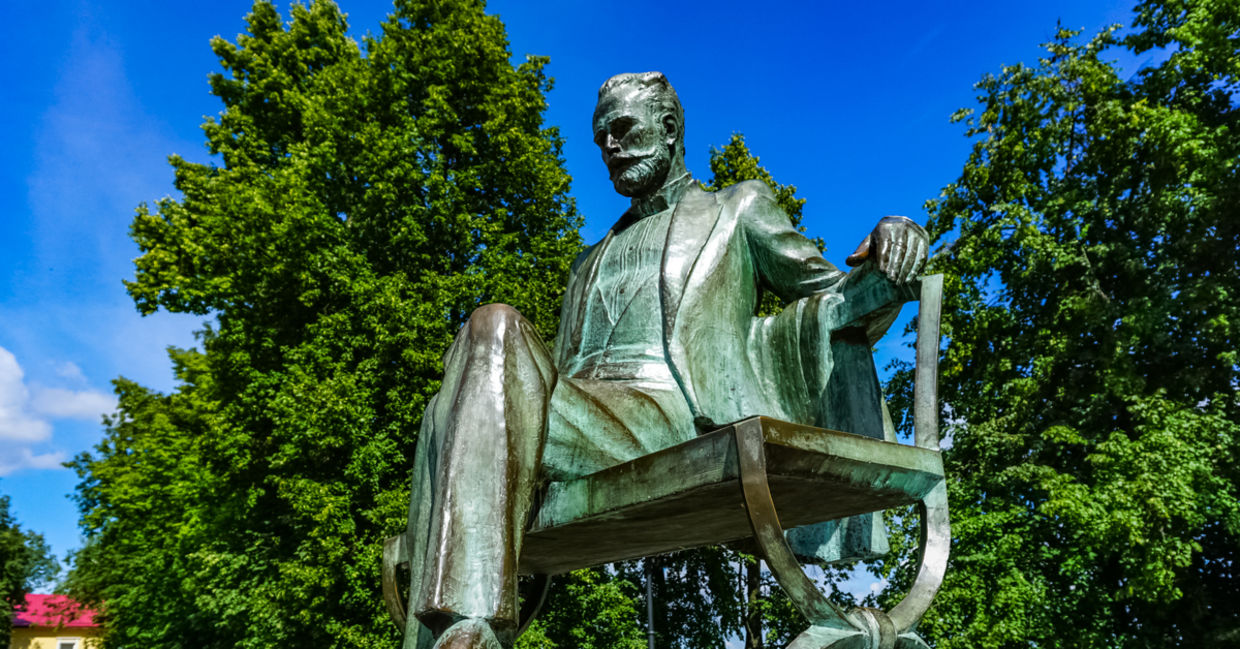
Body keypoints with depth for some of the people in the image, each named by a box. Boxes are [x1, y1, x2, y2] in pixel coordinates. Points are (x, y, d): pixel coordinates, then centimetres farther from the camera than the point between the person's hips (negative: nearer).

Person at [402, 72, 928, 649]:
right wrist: (472, 373, 10)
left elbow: (838, 303, 18)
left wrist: (890, 253, -5)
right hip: (582, 420, 5)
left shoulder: (737, 208, 25)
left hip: (675, 419, -5)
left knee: (498, 327, -30)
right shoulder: (592, 261, 37)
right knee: (448, 411, -25)